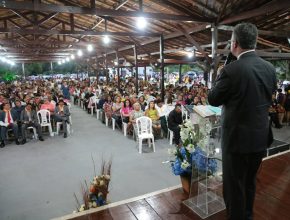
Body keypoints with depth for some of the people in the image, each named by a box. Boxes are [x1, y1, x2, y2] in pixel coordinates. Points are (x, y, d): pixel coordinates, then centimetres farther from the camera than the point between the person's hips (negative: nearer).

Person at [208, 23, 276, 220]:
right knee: (250, 182, 25)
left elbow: (213, 100, -9)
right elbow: (269, 98, 13)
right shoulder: (270, 68, 0)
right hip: (261, 136, 7)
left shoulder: (231, 70, -21)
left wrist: (220, 80, 5)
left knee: (234, 185, 11)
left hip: (238, 137, -7)